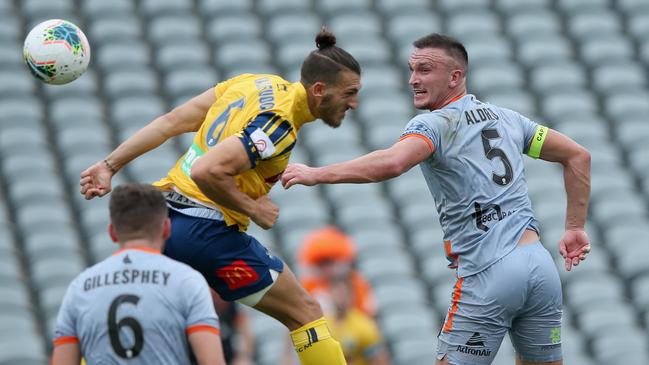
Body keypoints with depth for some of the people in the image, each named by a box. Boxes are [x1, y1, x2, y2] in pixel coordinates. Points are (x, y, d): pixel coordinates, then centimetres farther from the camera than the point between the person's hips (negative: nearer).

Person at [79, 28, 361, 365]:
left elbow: (171, 121, 9)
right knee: (305, 312, 2)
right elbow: (207, 171, -28)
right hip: (207, 231, -8)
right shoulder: (279, 125, -18)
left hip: (162, 218, 8)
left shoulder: (258, 84, 8)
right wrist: (252, 208, -15)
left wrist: (110, 165, 12)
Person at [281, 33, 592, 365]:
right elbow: (578, 156, 23)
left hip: (488, 275, -7)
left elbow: (391, 163, -24)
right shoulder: (506, 119, 18)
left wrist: (316, 174, -18)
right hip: (540, 264, 7)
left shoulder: (433, 124, -3)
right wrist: (575, 228, 23)